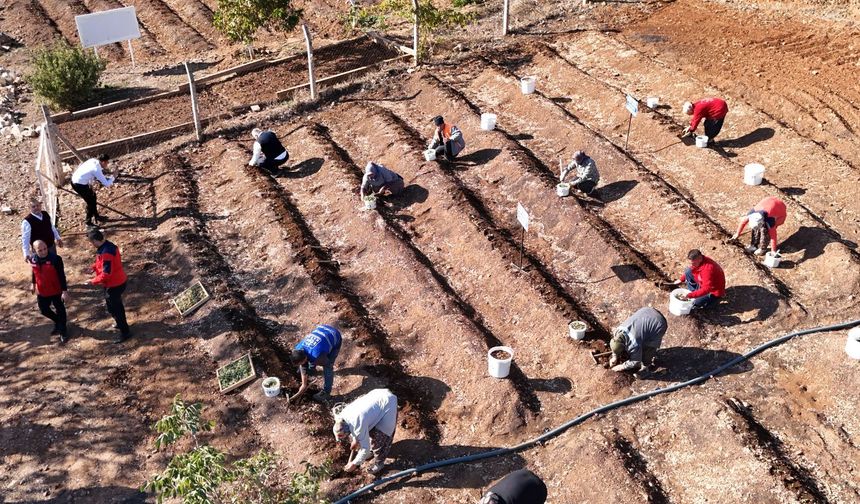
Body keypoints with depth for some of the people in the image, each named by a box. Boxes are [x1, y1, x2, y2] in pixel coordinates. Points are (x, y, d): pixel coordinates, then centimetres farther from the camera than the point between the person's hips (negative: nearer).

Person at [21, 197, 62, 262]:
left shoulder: (45, 214, -1)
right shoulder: (27, 222, -21)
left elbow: (52, 227, 16)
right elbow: (25, 239, -22)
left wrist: (58, 238, 19)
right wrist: (26, 254, -28)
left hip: (51, 246, 6)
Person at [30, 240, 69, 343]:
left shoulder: (55, 259, -25)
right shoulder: (33, 259, -9)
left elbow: (61, 276, -19)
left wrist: (65, 291, -19)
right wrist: (34, 284, 22)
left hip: (56, 291, -5)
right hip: (42, 291, 5)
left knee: (60, 310, 12)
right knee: (44, 310, 19)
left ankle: (63, 330, 31)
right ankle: (58, 322, 47)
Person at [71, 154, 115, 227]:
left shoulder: (93, 161, -1)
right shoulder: (96, 170, -24)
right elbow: (106, 184, -20)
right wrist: (112, 178, -5)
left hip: (75, 179, 9)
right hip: (79, 185, -9)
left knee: (93, 195, 22)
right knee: (90, 202, 4)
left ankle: (96, 216, 37)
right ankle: (88, 221, 18)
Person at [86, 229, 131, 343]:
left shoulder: (106, 253, -31)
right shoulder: (109, 245, 0)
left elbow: (106, 274, -29)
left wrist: (93, 281, -16)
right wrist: (95, 267, 5)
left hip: (113, 285, -10)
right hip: (119, 281, 10)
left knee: (113, 308, 5)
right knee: (117, 305, 27)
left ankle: (125, 332, 16)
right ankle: (122, 324, 47)